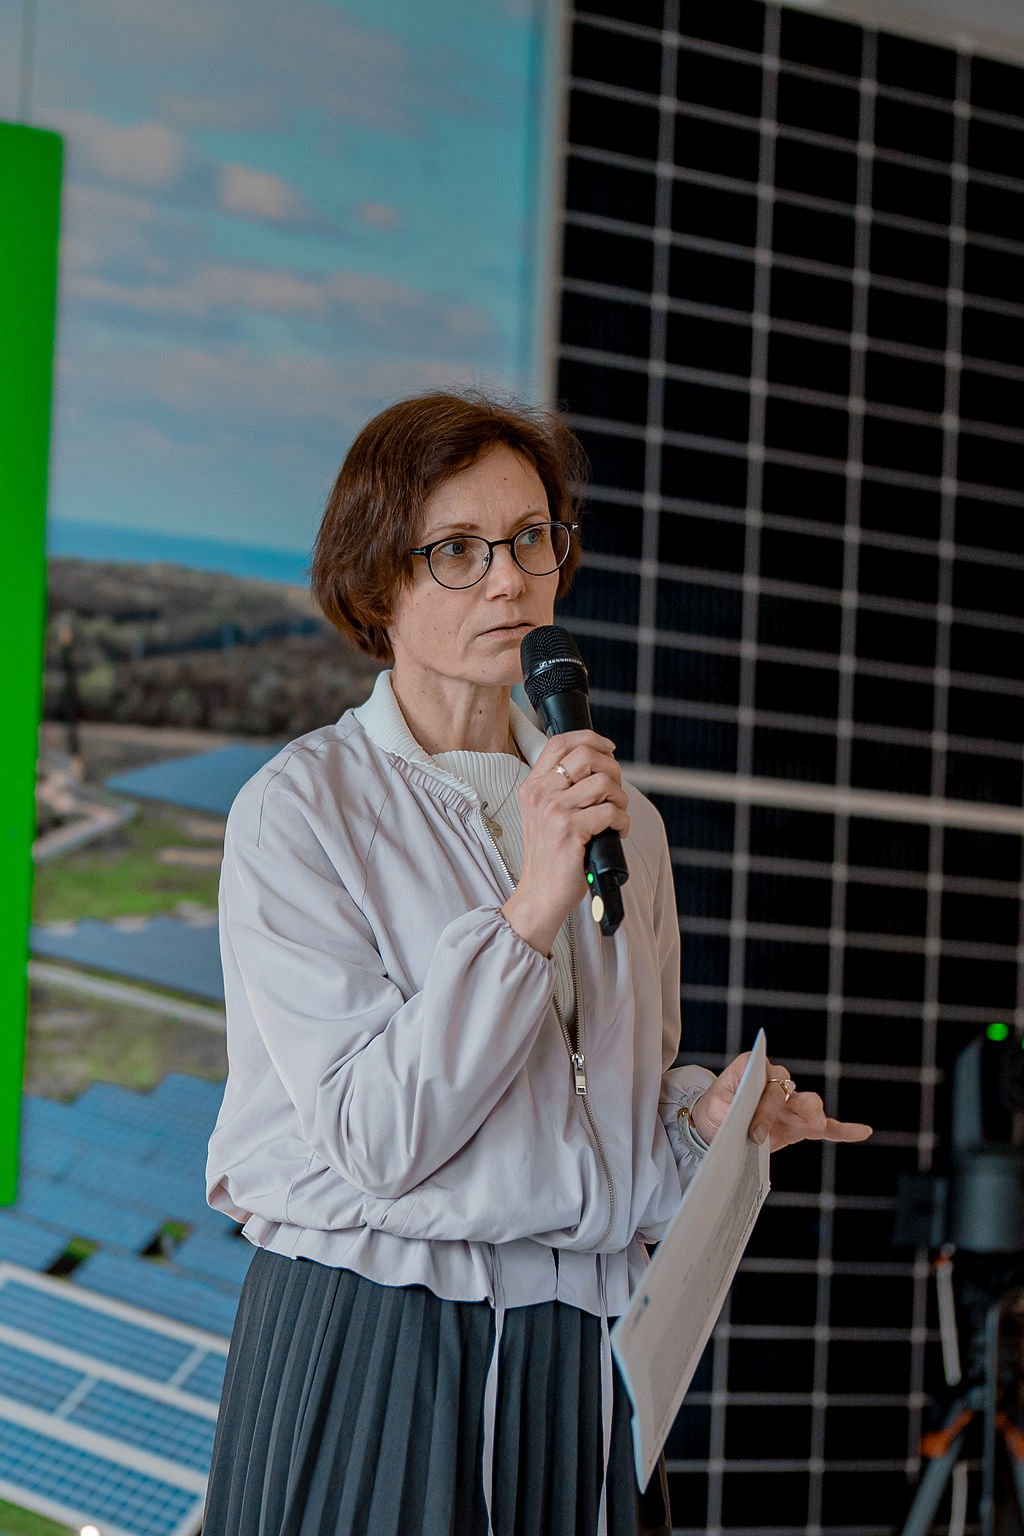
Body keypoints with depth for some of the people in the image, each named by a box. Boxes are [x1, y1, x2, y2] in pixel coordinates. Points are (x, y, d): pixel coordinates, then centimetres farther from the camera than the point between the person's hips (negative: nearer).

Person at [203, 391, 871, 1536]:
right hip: (370, 1354, -5)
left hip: (582, 1358, 5)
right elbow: (376, 1138, -16)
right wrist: (532, 906, -21)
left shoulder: (617, 822, 11)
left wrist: (707, 1117, -3)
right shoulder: (298, 809, -7)